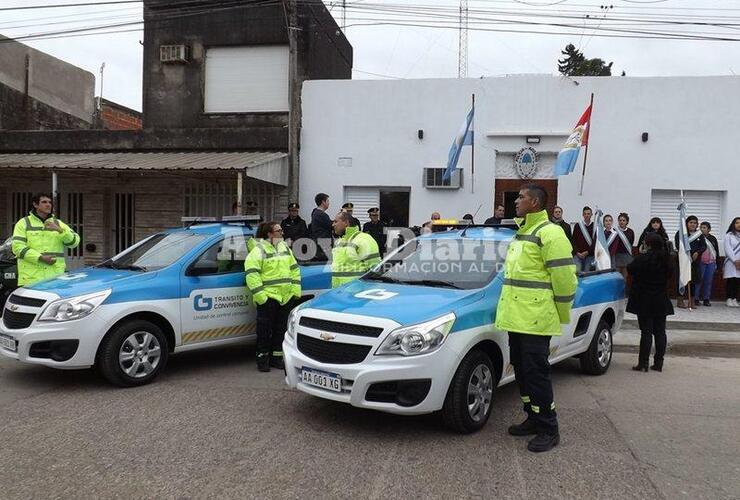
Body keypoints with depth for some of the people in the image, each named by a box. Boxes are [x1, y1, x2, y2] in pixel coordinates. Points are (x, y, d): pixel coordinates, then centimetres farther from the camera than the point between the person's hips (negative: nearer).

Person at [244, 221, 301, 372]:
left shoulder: (285, 248, 14)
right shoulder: (259, 250, -7)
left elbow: (294, 268, 18)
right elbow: (251, 273, -14)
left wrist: (296, 289, 9)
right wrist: (259, 294, -19)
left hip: (286, 297, 6)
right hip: (268, 297, -6)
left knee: (281, 328, 12)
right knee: (265, 330, -1)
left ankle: (276, 357, 22)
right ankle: (262, 358, 11)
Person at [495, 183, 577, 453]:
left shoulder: (549, 233, -12)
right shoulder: (521, 233, 19)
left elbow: (564, 277, -15)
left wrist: (562, 315, -9)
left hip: (536, 319, -9)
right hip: (516, 317, 10)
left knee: (536, 373, -4)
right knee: (522, 371, 15)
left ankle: (548, 429, 7)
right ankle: (533, 418, 29)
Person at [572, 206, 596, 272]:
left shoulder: (595, 226, 5)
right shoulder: (578, 225, 5)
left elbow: (595, 242, 1)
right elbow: (573, 240, 5)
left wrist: (587, 252, -8)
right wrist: (577, 252, -6)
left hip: (589, 255, 1)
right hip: (578, 255, -1)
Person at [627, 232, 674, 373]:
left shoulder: (642, 259, -18)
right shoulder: (666, 259, 1)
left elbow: (630, 269, -4)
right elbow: (669, 275, 14)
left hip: (645, 302, -5)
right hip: (661, 302, 5)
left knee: (646, 332, -2)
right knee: (660, 332, 9)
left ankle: (643, 363, 1)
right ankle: (658, 363, 14)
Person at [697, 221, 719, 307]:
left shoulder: (713, 239, 9)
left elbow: (717, 251, 14)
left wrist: (717, 264, 12)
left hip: (711, 262, 4)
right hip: (701, 262, -4)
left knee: (709, 281, 5)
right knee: (699, 280, -2)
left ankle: (706, 299, 12)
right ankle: (696, 298, 3)